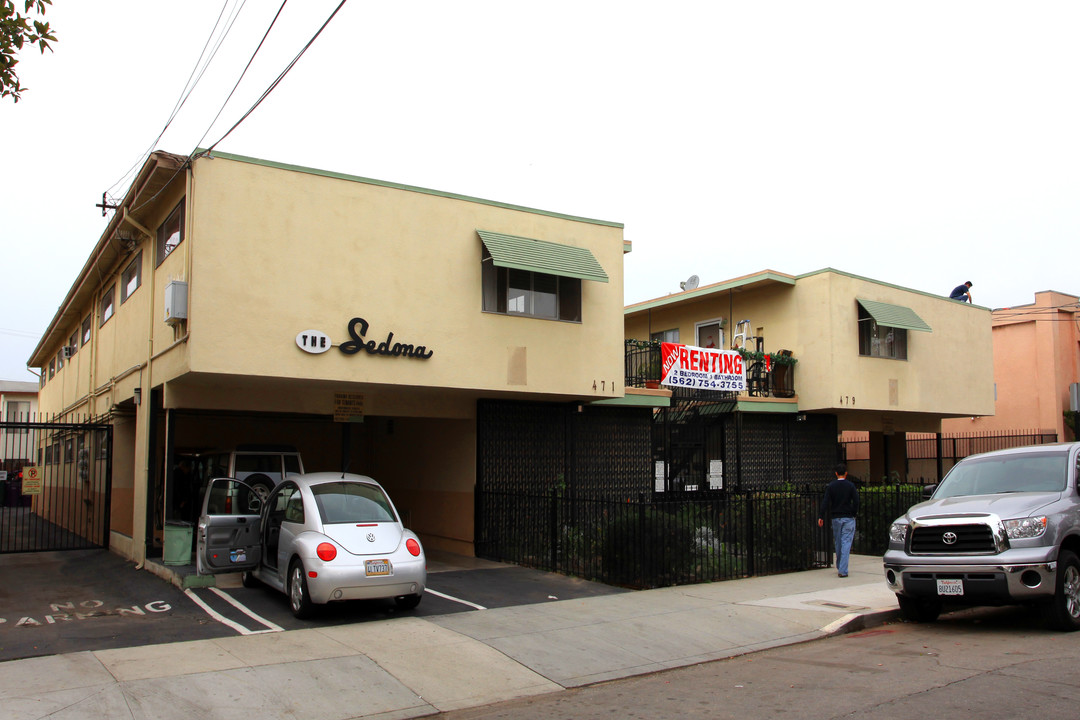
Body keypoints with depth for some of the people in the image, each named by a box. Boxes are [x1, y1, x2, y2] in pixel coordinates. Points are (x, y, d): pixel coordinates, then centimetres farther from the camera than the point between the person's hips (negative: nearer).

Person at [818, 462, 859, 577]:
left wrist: (821, 517, -4)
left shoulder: (831, 486, 1)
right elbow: (856, 501, -7)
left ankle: (839, 568, 24)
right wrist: (854, 513, 7)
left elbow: (825, 502, -5)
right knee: (846, 543, -4)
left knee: (838, 543, 14)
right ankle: (843, 570, -11)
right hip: (848, 518, -2)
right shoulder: (851, 485, -3)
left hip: (836, 518, 2)